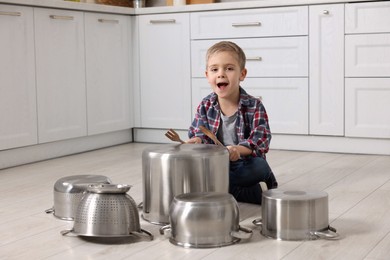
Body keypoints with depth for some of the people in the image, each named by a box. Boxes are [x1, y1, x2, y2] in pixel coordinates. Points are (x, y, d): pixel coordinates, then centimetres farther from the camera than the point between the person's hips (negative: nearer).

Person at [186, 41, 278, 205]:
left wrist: (238, 149, -37)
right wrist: (197, 140, -29)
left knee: (261, 166, -34)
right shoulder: (205, 106, 3)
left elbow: (261, 138, -16)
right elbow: (198, 131, -1)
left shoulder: (254, 106, -6)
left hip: (244, 164, -3)